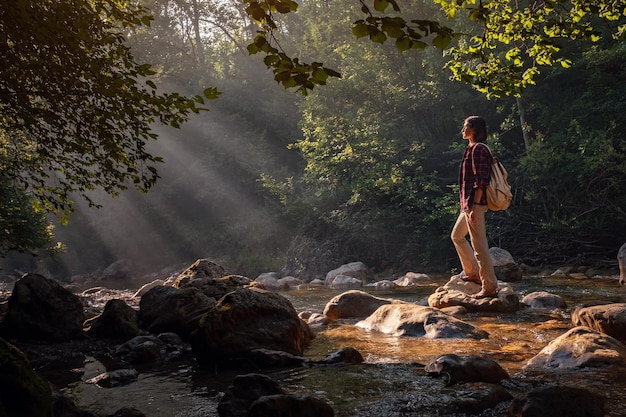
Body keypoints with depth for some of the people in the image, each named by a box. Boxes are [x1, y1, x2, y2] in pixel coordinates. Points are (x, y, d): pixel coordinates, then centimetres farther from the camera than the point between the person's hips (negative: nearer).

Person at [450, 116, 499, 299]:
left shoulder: (478, 149, -14)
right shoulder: (472, 149, 17)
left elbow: (481, 181, -21)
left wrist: (474, 206, -24)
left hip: (475, 203, -11)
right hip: (468, 203, 11)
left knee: (479, 245, -8)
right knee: (457, 236, 22)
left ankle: (490, 287, -3)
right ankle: (472, 272, 30)